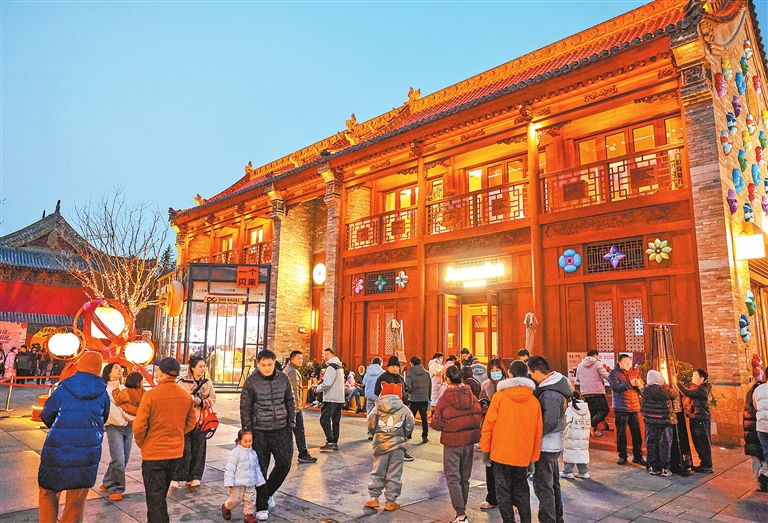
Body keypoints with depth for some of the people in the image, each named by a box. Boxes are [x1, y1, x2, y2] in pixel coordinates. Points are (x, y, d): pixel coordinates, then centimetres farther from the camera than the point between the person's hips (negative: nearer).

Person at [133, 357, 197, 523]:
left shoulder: (150, 395, -18)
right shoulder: (186, 395, -3)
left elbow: (139, 426, -16)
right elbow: (191, 422, 7)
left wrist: (140, 443, 3)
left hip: (153, 453, -5)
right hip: (176, 452, 5)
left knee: (155, 500, 7)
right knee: (161, 496, 25)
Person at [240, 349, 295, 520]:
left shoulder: (283, 378, 1)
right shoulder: (251, 382, -8)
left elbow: (290, 402, 8)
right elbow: (245, 408, -4)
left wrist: (291, 424, 5)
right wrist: (247, 431, -6)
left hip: (281, 430, 3)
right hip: (260, 431, -2)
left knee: (285, 463, 1)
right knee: (261, 468, 3)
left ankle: (268, 492, 27)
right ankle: (262, 506, 18)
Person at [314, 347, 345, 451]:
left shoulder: (331, 367, -16)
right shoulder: (339, 366, 14)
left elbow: (327, 383, -23)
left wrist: (318, 388, -6)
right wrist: (320, 386, 12)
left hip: (331, 399, -9)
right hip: (339, 398, 9)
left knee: (324, 419, -5)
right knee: (336, 421, 13)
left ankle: (330, 442, -8)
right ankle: (335, 443, 18)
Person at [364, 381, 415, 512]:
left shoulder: (377, 409, -4)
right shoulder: (404, 410, -4)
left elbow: (370, 425, -2)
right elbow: (410, 427, 1)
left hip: (380, 444, 1)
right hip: (397, 445, -1)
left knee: (377, 472, 14)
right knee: (394, 474, 7)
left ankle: (374, 498, 18)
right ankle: (390, 501, 11)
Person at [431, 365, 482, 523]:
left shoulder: (444, 399, -14)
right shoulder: (471, 396, -3)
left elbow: (436, 423, -13)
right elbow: (479, 418, -2)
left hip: (452, 442, -4)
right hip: (469, 441, 4)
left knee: (453, 477, 5)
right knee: (464, 477, 17)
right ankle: (462, 509, 27)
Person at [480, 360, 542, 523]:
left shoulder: (499, 396, -9)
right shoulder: (534, 401, -2)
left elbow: (488, 425, -8)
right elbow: (538, 432, 1)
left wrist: (485, 450, 2)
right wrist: (534, 458, 10)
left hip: (501, 453, -3)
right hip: (523, 455, 3)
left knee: (503, 490, 9)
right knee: (521, 489, 19)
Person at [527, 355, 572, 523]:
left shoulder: (550, 394, -26)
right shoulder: (555, 383, 3)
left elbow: (550, 422, -30)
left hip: (546, 446, -10)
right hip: (553, 444, 10)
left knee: (543, 486, 1)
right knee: (553, 483, 22)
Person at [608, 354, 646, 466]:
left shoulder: (635, 373, 12)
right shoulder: (613, 373, -1)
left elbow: (642, 389, 9)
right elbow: (615, 387, -16)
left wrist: (639, 385, -14)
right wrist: (629, 383, -24)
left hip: (634, 408, 4)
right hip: (621, 408, -3)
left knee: (637, 433, 4)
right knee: (621, 433, 3)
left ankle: (638, 456, 15)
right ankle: (622, 456, 12)